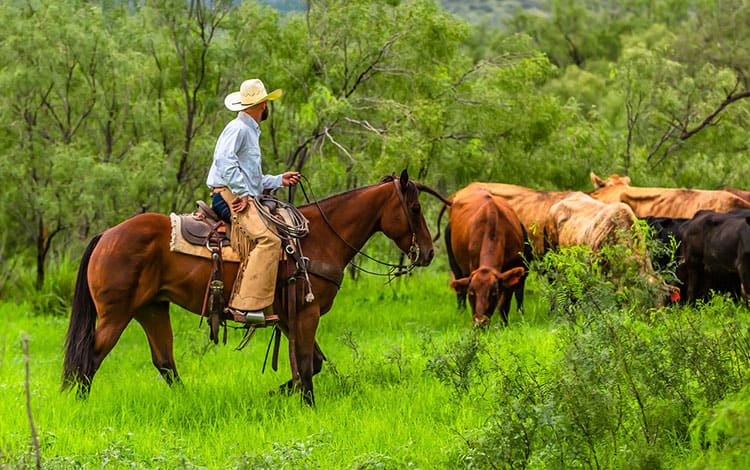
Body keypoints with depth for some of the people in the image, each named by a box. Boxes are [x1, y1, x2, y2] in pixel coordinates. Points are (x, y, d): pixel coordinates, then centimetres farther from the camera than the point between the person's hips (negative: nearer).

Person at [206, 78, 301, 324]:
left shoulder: (251, 132, 30)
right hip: (228, 196, -10)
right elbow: (224, 161, -19)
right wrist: (243, 193, -20)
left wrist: (279, 180, 23)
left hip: (245, 196, 10)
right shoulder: (238, 128, -3)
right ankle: (247, 306, -35)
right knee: (268, 239, -28)